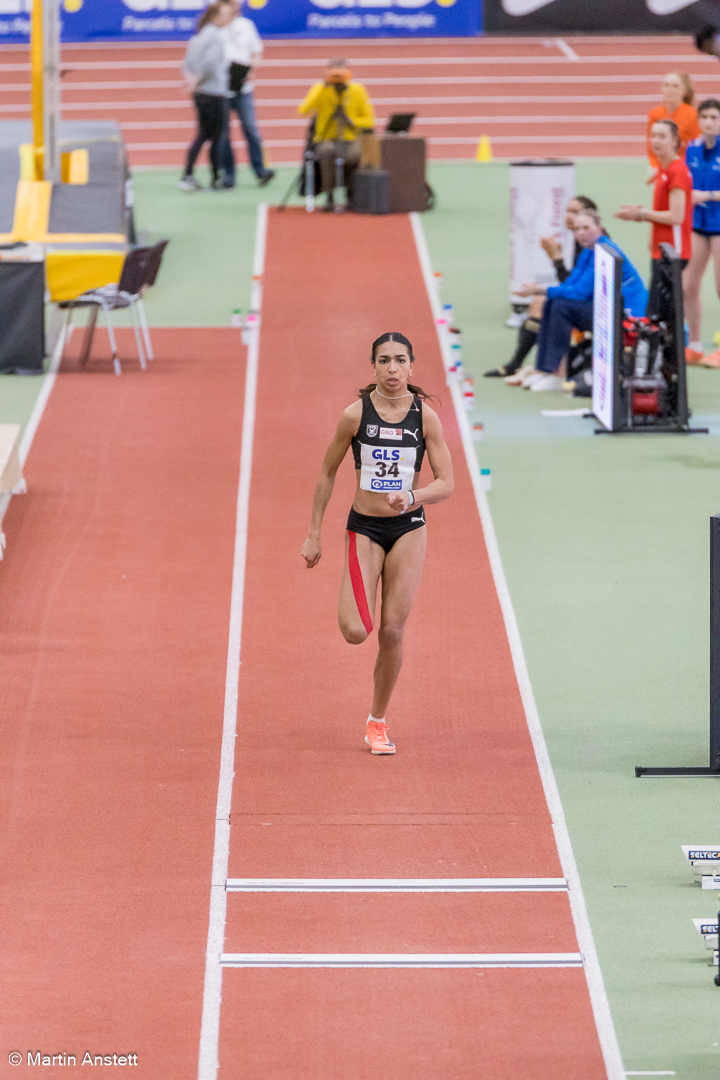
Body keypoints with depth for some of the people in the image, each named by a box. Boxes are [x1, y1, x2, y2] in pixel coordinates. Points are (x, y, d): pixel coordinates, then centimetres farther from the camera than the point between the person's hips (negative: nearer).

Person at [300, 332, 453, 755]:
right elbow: (327, 474, 4)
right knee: (355, 632, -14)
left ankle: (378, 721, 17)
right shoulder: (356, 414, -7)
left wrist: (412, 496, -25)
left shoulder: (426, 416, -5)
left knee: (392, 631, -1)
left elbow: (447, 484, -4)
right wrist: (314, 535, 5)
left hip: (409, 529, 1)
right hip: (364, 529, -1)